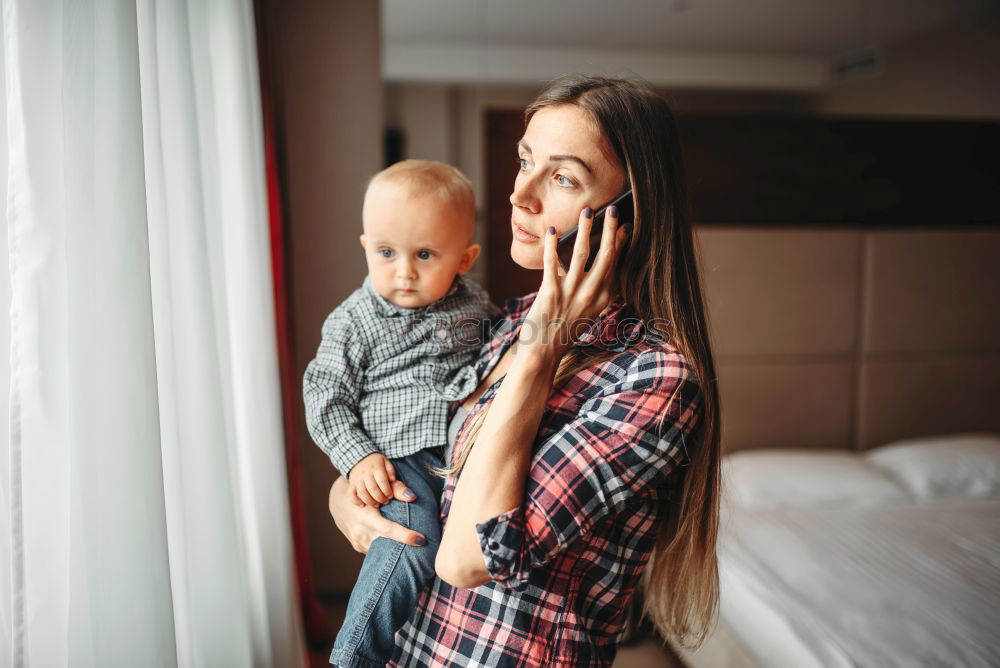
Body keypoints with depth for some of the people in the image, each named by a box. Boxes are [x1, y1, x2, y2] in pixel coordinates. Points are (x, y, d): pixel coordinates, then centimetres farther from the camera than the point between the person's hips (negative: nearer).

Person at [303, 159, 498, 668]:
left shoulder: (474, 303, 10)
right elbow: (326, 397, 0)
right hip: (401, 459, -4)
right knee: (411, 552, -26)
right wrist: (358, 457, -11)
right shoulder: (354, 322, -1)